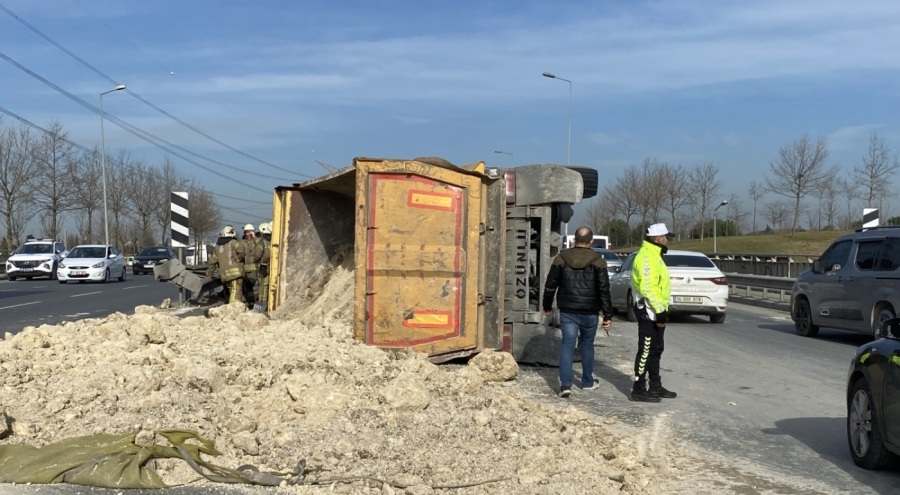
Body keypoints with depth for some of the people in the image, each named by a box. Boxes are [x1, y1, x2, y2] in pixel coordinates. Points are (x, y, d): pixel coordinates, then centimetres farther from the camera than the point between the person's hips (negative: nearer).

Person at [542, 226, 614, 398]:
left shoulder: (561, 259, 0)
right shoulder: (597, 261, -5)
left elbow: (550, 285, 4)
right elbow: (604, 290, -7)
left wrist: (547, 306, 17)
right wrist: (608, 315, -4)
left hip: (567, 311, 1)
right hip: (590, 312, 0)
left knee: (567, 344, 0)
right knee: (587, 345, 15)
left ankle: (565, 384, -12)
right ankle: (588, 382, 26)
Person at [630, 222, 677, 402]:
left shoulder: (653, 255, 17)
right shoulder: (646, 257, -18)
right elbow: (647, 288, -25)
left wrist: (662, 309, 22)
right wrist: (659, 310, -24)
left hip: (654, 311, 11)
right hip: (649, 311, -11)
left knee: (656, 350, 17)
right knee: (646, 350, -6)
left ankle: (656, 386, 26)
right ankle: (639, 389, 0)